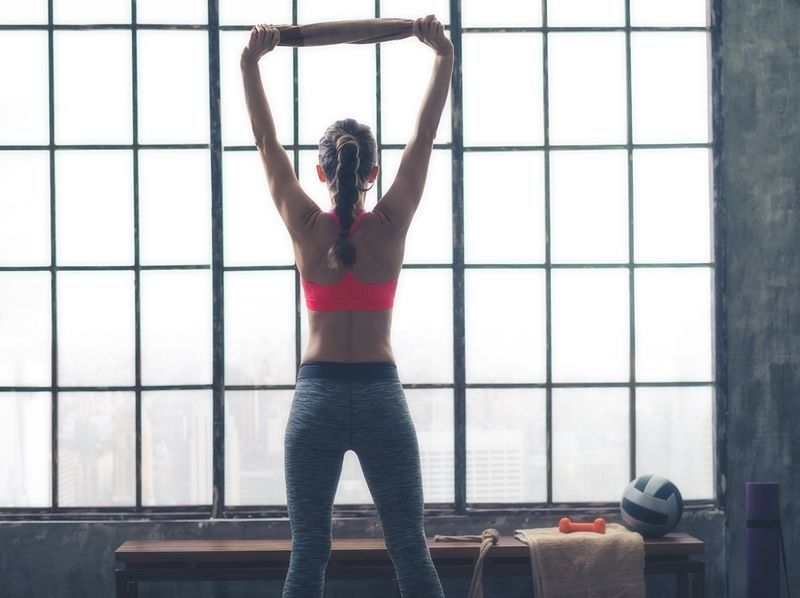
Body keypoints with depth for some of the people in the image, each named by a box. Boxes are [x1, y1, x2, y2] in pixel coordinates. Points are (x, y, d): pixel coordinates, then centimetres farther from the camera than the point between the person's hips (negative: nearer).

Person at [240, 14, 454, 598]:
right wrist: (444, 56, 0)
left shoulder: (307, 226, -3)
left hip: (318, 396, 0)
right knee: (410, 551, 5)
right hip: (382, 396, 0)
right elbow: (424, 137, 0)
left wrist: (251, 62, 3)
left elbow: (267, 141, 2)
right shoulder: (391, 224, -4)